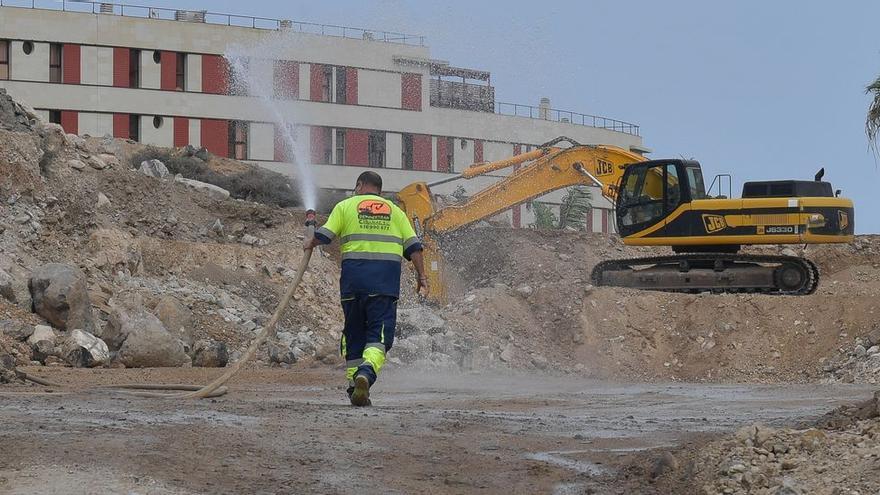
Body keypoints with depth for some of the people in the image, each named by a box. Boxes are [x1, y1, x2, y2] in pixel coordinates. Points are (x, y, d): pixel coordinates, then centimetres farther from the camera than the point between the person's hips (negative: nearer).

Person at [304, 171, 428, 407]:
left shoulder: (346, 206, 11)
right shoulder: (394, 211, 18)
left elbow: (324, 235, 3)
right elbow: (413, 246, 10)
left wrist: (310, 244, 23)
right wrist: (422, 277, 10)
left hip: (354, 275, 0)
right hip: (386, 278, 0)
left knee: (353, 333, 13)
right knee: (379, 334, -6)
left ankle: (354, 383, 12)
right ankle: (366, 373, -31)